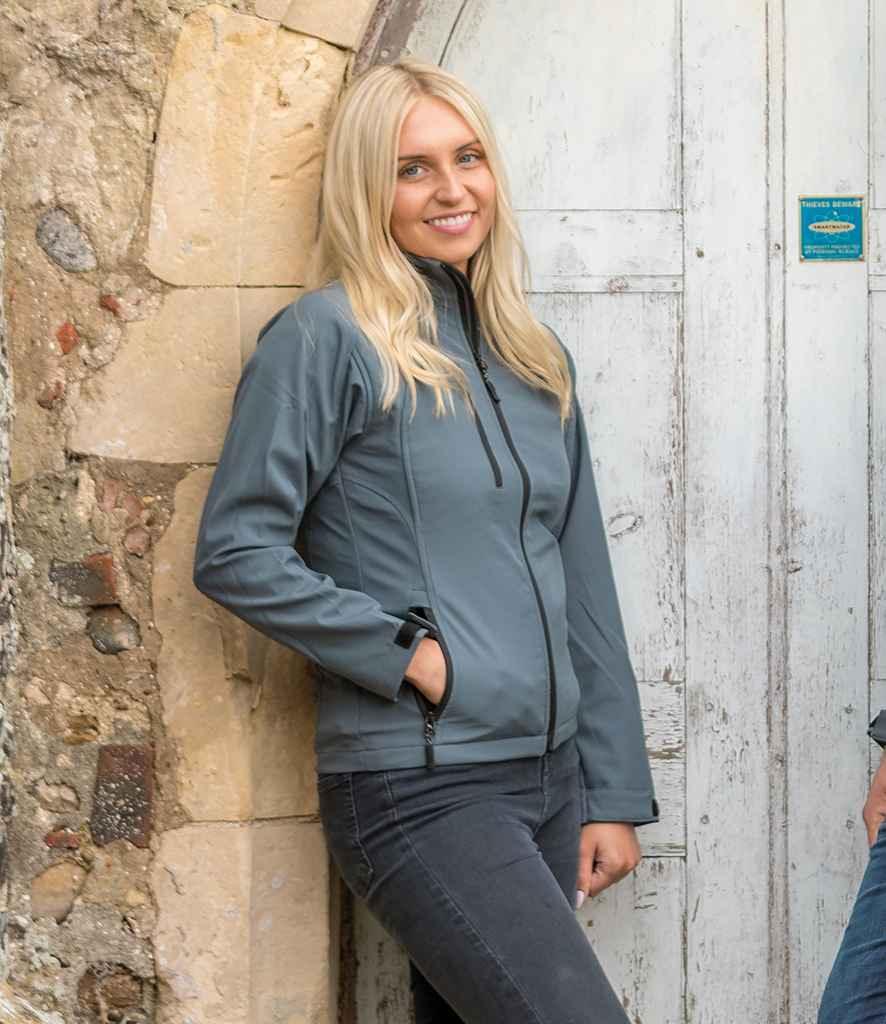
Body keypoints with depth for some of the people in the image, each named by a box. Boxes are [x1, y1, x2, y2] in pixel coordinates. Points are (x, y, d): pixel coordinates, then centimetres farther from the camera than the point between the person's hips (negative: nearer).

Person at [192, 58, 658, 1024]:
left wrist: (615, 792, 11)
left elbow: (583, 587, 15)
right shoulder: (326, 338, -6)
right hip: (419, 790, -7)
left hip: (550, 779, 7)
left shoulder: (536, 357, 14)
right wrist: (410, 652, -14)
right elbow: (235, 554, -9)